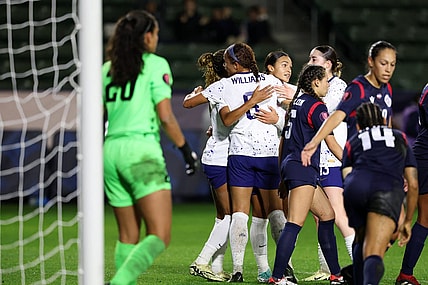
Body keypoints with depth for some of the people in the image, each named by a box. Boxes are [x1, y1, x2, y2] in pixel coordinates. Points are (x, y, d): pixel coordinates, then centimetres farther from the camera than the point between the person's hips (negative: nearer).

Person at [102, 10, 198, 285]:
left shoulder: (107, 69, 15)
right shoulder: (156, 64, -1)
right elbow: (165, 117, -9)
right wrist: (186, 149, 2)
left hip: (111, 150, 7)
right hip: (142, 151, -7)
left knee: (128, 237, 13)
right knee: (160, 236, -11)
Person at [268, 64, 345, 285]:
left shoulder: (296, 103, 18)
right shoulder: (316, 106, -8)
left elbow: (283, 142, 21)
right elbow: (332, 143, -10)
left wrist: (283, 178, 25)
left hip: (289, 166, 10)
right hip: (303, 169, -10)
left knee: (327, 214, 14)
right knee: (295, 223, -14)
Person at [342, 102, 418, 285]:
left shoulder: (352, 142, 32)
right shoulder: (400, 138, 36)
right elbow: (413, 184, 32)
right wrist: (407, 222, 40)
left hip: (357, 186, 1)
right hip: (389, 189, -1)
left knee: (361, 241, 29)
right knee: (374, 256, -15)